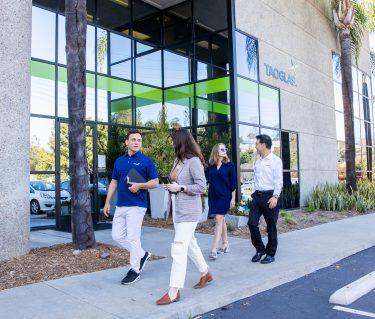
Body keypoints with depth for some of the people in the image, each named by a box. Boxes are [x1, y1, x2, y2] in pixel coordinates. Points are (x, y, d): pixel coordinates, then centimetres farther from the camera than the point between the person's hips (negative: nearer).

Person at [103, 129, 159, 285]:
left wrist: (139, 185, -20)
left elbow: (155, 182, -4)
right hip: (120, 206, 6)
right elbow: (114, 182, 16)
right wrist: (107, 202, 10)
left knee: (132, 238, -2)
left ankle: (135, 270, 14)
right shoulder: (119, 161, 12)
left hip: (136, 206, -6)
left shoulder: (146, 161, -4)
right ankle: (142, 254, 27)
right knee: (117, 236, 9)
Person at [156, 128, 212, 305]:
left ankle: (174, 291, -4)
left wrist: (179, 188, -20)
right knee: (189, 244, 19)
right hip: (177, 209, 9)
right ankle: (205, 273, 38)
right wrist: (170, 186, 1)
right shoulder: (177, 160, 11)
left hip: (188, 211, -9)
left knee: (178, 249, -10)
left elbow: (201, 187, -16)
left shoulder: (193, 161, -15)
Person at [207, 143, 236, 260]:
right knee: (221, 220, 13)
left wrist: (233, 198, -4)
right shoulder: (210, 166, 5)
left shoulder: (229, 165, -2)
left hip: (224, 196, -4)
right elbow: (208, 180, 11)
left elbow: (233, 183, -2)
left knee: (219, 220, -10)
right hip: (213, 196, 4)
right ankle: (225, 244, 25)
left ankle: (214, 249, -12)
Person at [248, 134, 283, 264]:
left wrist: (275, 196, -19)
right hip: (257, 195, 6)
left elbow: (278, 180, -12)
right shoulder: (258, 161, 13)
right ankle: (260, 249, 18)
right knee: (252, 223, 0)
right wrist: (254, 193, 14)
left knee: (271, 226, 5)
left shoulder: (275, 160, -7)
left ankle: (270, 254, 18)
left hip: (270, 196, -6)